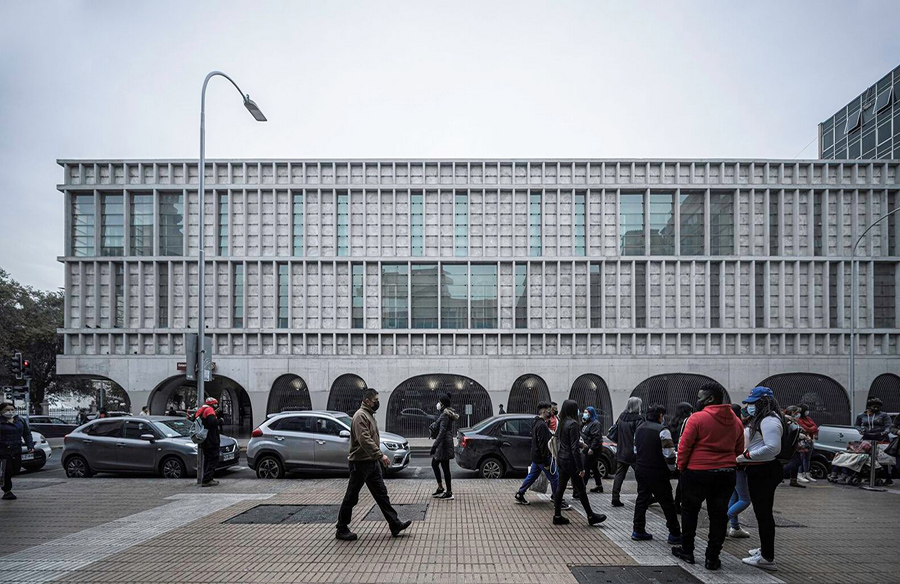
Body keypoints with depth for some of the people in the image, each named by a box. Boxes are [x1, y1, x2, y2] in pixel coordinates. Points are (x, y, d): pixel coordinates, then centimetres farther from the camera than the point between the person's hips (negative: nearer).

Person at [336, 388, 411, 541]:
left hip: (372, 462, 9)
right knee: (351, 497, 1)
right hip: (360, 463, -9)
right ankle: (341, 530, 12)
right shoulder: (360, 416, -16)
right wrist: (380, 455, -31)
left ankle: (395, 524, 12)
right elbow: (364, 440, -27)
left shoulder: (370, 415, 15)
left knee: (382, 494, 9)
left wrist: (378, 457, 21)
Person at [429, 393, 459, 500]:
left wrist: (434, 446, -28)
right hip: (442, 444, 11)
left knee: (445, 468, -4)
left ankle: (449, 493, 3)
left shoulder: (445, 415, -19)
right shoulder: (448, 414, 13)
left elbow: (442, 432, -26)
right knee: (434, 464, 17)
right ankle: (440, 488, 23)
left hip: (443, 444, -11)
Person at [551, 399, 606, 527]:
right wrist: (581, 468, -18)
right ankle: (591, 517, 16)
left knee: (560, 488, 11)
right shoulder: (572, 424, -20)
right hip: (570, 461, -8)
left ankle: (557, 516, 15)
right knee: (581, 490, 4)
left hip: (562, 459, 8)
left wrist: (581, 444, 30)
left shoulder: (562, 423, 6)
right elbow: (575, 448, -21)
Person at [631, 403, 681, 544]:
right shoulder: (662, 431, -17)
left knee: (642, 499, 15)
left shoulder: (639, 429, 8)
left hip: (640, 469, 7)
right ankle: (674, 534, 9)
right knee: (667, 503, 4)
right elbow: (669, 455, -20)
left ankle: (638, 531, 18)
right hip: (657, 473, -7)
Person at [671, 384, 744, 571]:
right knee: (718, 515, 10)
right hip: (726, 474, 4)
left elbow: (684, 447, -11)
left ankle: (687, 550, 21)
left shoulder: (697, 418, -13)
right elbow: (739, 450, 12)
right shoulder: (736, 421, 6)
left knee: (690, 511, 13)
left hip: (697, 472, -4)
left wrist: (682, 467, 2)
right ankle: (713, 557, 13)